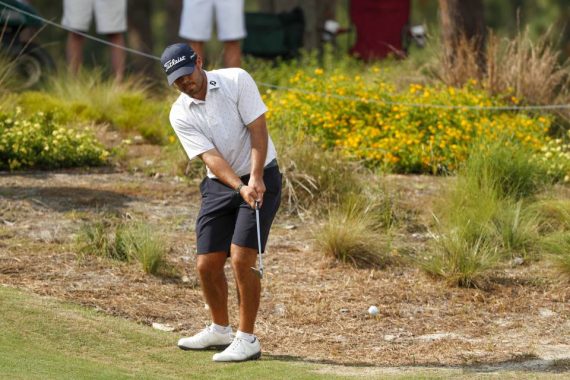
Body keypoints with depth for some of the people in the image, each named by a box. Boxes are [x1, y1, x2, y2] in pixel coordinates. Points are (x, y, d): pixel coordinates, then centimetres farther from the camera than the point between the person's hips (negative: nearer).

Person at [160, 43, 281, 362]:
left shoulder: (237, 81, -12)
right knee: (207, 265, 3)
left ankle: (247, 339, -7)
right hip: (219, 185, 4)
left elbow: (258, 129, -15)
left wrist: (255, 179, -26)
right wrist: (240, 187, -30)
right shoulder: (180, 114, -5)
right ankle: (220, 330, 28)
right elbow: (211, 157, -14)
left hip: (260, 180, -4)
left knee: (241, 258, -16)